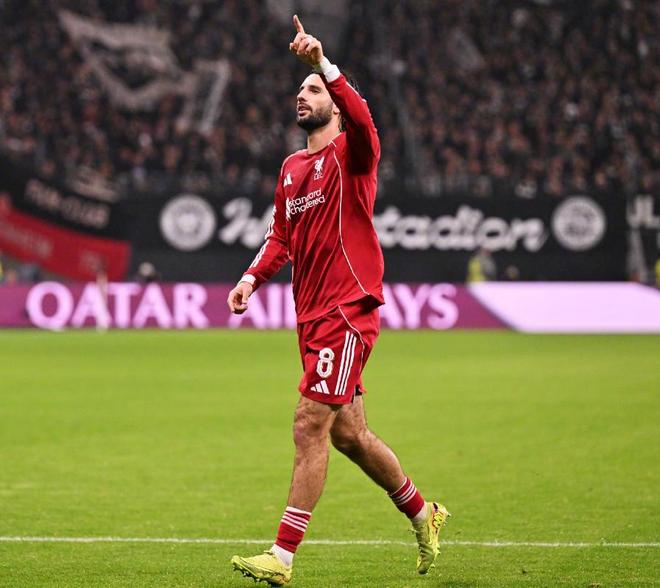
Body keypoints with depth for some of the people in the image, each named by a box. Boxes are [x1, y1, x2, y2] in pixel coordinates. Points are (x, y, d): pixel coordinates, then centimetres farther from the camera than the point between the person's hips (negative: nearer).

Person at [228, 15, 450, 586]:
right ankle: (423, 513, 33)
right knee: (348, 433, 15)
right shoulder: (292, 168, 17)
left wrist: (322, 62, -38)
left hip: (347, 310, -9)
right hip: (313, 314, 9)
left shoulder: (351, 153, -5)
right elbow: (282, 236, 23)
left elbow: (361, 117, -28)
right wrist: (253, 277, 6)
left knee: (310, 427, -12)